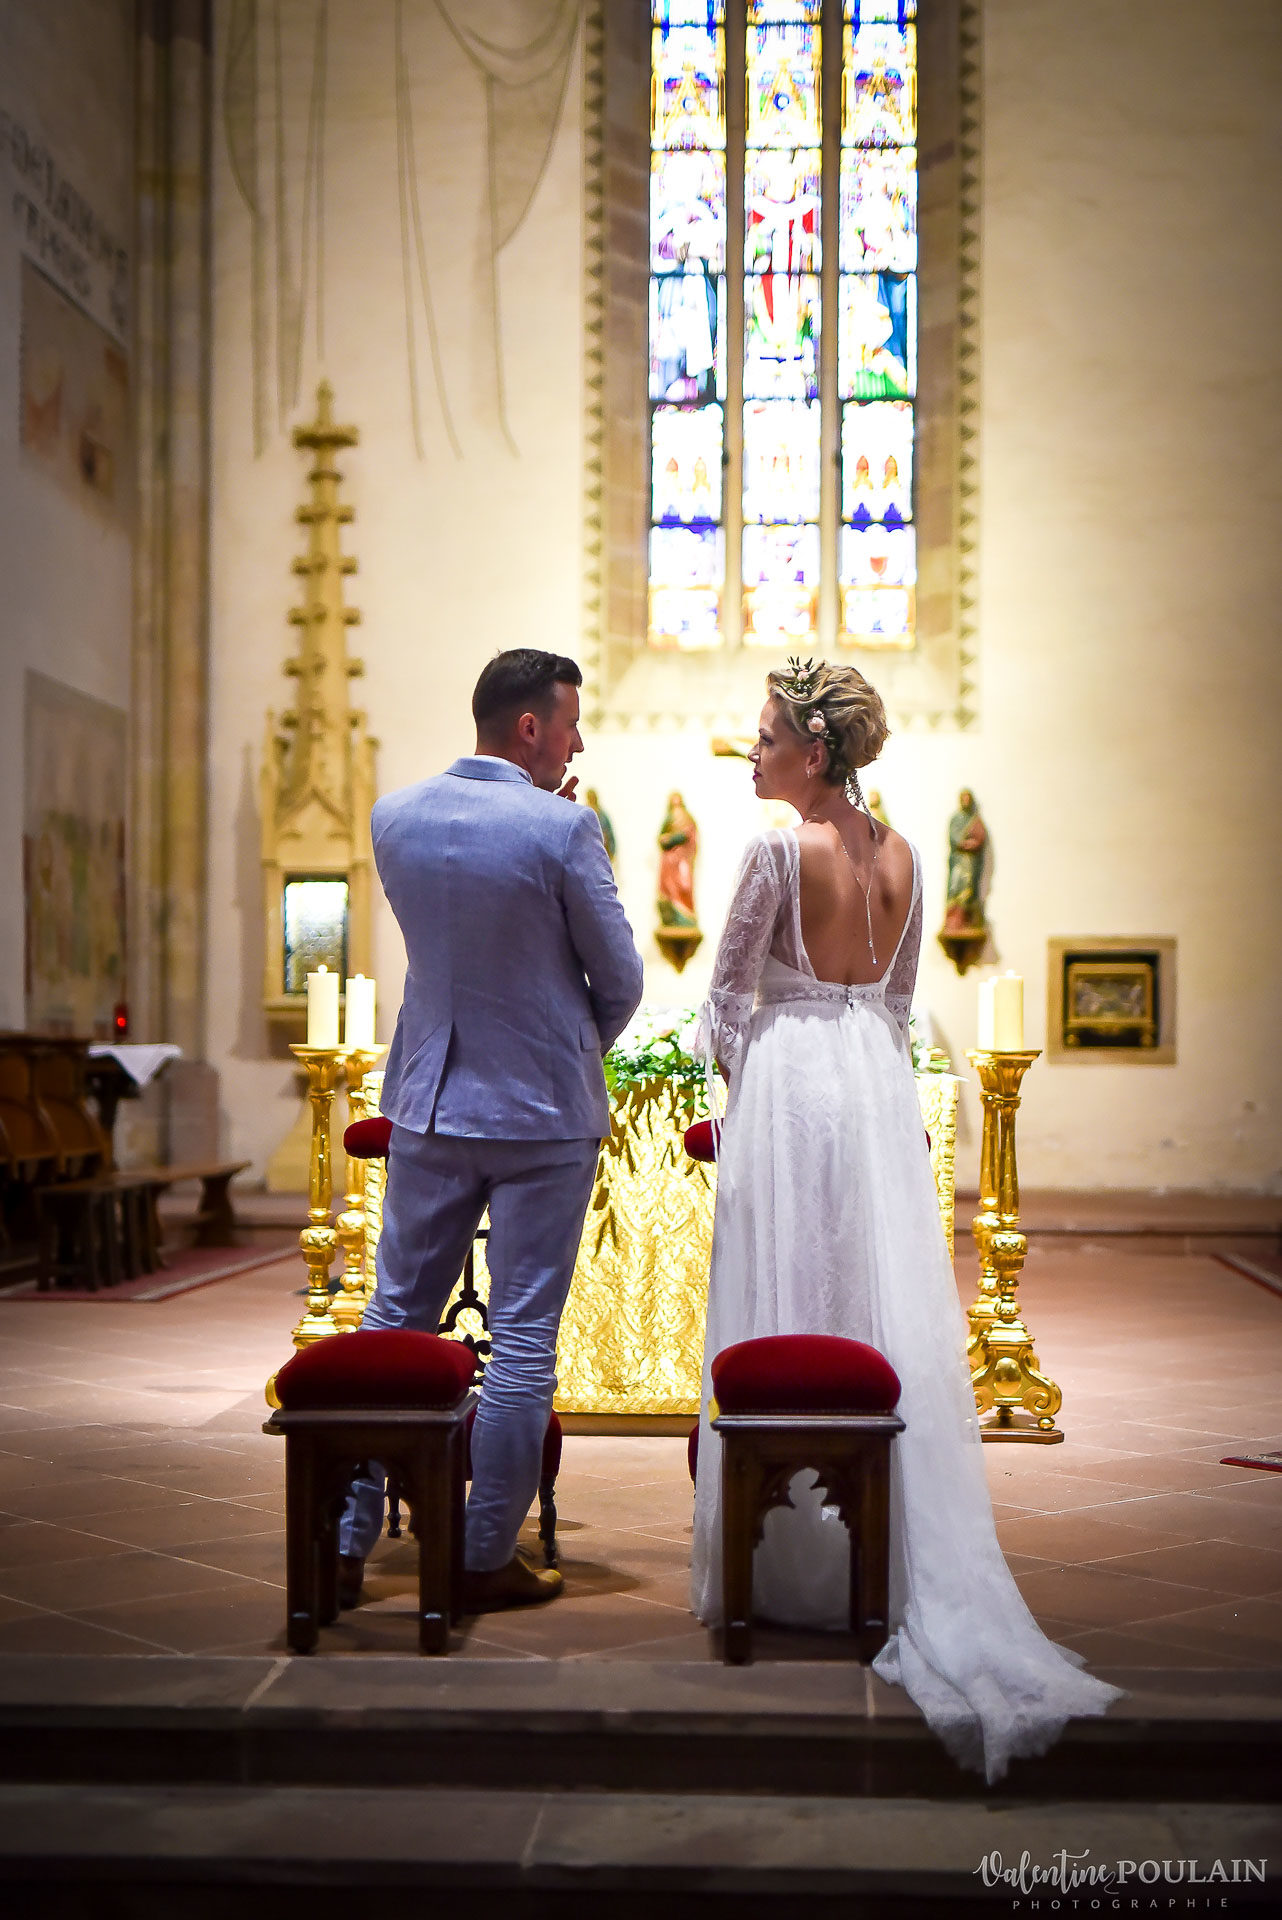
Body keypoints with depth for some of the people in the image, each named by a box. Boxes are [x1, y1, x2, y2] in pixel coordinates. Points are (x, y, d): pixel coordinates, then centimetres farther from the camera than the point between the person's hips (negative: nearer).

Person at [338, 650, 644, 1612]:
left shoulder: (395, 815, 1)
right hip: (543, 1110, -5)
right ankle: (487, 1559, 11)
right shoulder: (563, 828, -15)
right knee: (523, 1341, 4)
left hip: (429, 1102, 5)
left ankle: (344, 1541, 15)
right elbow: (620, 979, -7)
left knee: (396, 1317, 13)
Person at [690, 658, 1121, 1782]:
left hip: (788, 1080, -6)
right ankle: (903, 1558, 12)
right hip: (880, 1086, 6)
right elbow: (898, 996, 13)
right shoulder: (901, 855, 7)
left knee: (784, 1316, 2)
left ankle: (793, 1564, 8)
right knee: (887, 1316, 8)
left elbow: (727, 1000, -6)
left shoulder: (780, 851, -11)